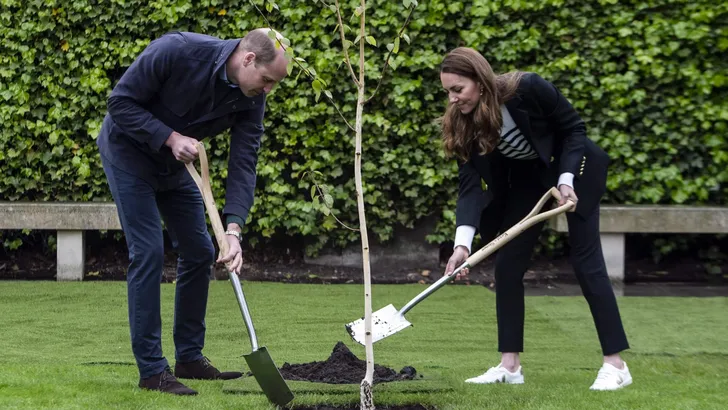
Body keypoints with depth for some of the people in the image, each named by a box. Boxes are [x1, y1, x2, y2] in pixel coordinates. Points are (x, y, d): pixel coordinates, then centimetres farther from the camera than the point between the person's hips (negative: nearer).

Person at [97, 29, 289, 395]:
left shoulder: (251, 100, -15)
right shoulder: (177, 51, -32)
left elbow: (243, 165, -18)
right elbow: (121, 102, -24)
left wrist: (233, 229, -29)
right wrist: (170, 137, -31)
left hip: (175, 165, 7)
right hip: (129, 151, -6)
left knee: (199, 252, 6)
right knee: (148, 252, -12)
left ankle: (189, 357, 18)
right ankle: (151, 369, -7)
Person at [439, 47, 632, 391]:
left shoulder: (529, 90, -32)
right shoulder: (463, 123, -18)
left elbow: (574, 128, -18)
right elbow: (470, 185, -22)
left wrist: (566, 181, -27)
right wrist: (463, 241, -35)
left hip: (574, 167, -5)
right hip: (527, 178, 5)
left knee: (586, 261, -8)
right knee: (507, 264, -2)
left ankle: (616, 364, -3)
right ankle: (509, 365, 4)